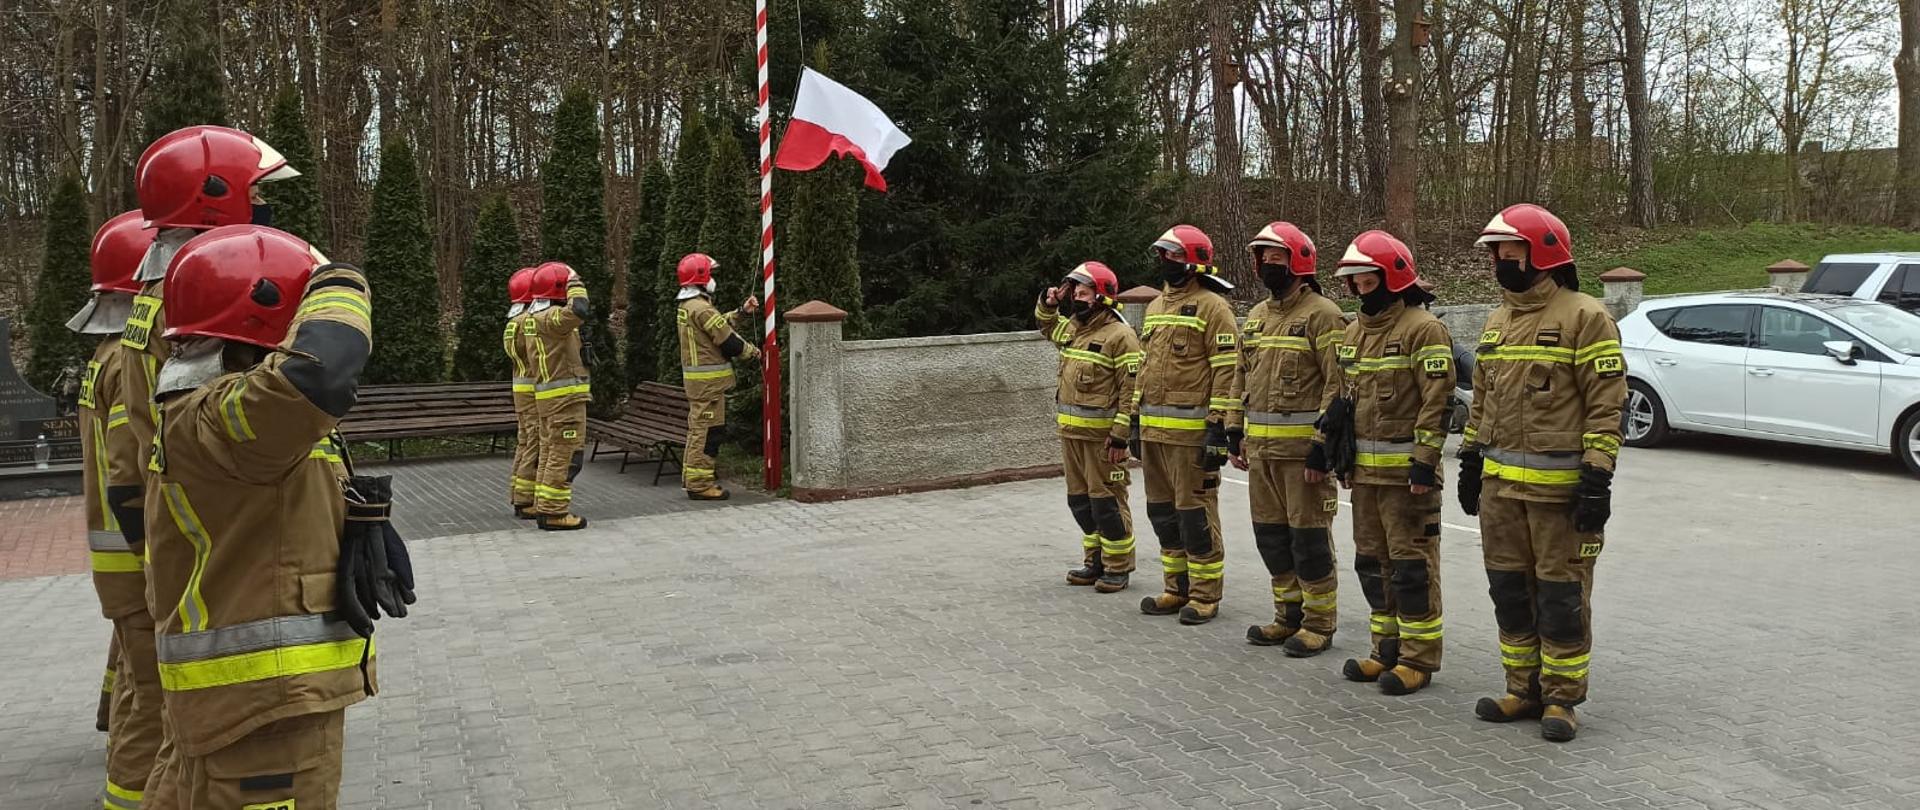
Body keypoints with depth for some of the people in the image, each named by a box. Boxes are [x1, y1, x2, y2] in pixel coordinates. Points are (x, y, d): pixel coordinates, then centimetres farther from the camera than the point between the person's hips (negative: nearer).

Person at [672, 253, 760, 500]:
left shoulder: (685, 306, 13)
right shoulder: (702, 308, -18)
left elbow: (719, 326, 22)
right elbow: (729, 342, -17)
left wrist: (742, 311, 18)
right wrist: (754, 351, -2)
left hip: (693, 376, 10)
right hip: (708, 379, -10)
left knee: (697, 426, 18)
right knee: (707, 429, -6)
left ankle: (692, 475, 26)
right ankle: (699, 482, -4)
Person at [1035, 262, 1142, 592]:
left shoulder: (1119, 335, -13)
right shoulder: (1072, 328, 12)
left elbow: (1131, 389, -16)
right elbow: (1047, 326, 37)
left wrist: (1120, 435, -21)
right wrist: (1048, 304, 14)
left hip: (1101, 435, -8)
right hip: (1070, 431, 9)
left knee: (1106, 501, -2)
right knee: (1080, 500, 15)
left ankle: (1118, 567, 8)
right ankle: (1095, 560, 27)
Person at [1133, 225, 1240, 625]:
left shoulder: (1211, 306, -9)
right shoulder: (1156, 306, 18)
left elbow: (1228, 371, -14)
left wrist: (1221, 427, -19)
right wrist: (1138, 419, 21)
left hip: (1192, 431, -9)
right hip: (1153, 429, 9)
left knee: (1195, 513, -3)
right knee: (1163, 511, 13)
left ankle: (1204, 595, 7)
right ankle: (1178, 588, 24)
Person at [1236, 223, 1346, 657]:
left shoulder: (1321, 315, -9)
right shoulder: (1257, 316, 16)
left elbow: (1338, 385, -14)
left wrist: (1323, 447, -18)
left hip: (1302, 447, -8)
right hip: (1261, 446, 8)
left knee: (1308, 536, -1)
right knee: (1270, 534, 13)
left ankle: (1319, 623, 11)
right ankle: (1289, 615, 26)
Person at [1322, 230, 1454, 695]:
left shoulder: (1422, 329, -11)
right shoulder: (1356, 331, 16)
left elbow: (1437, 400, -16)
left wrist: (1425, 460, -20)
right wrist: (1324, 445, 19)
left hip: (1405, 470, -9)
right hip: (1363, 468, 9)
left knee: (1411, 563, -3)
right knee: (1372, 560, 14)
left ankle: (1419, 657, 6)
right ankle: (1387, 649, 24)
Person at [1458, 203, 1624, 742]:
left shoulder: (1584, 317, -9)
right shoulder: (1497, 320, 15)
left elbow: (1606, 404, -12)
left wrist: (1597, 479, -16)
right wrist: (1471, 461, 19)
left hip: (1560, 488, -7)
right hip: (1500, 485, 8)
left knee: (1561, 595, 1)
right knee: (1510, 590, 13)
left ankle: (1562, 699, 12)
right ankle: (1524, 690, 25)